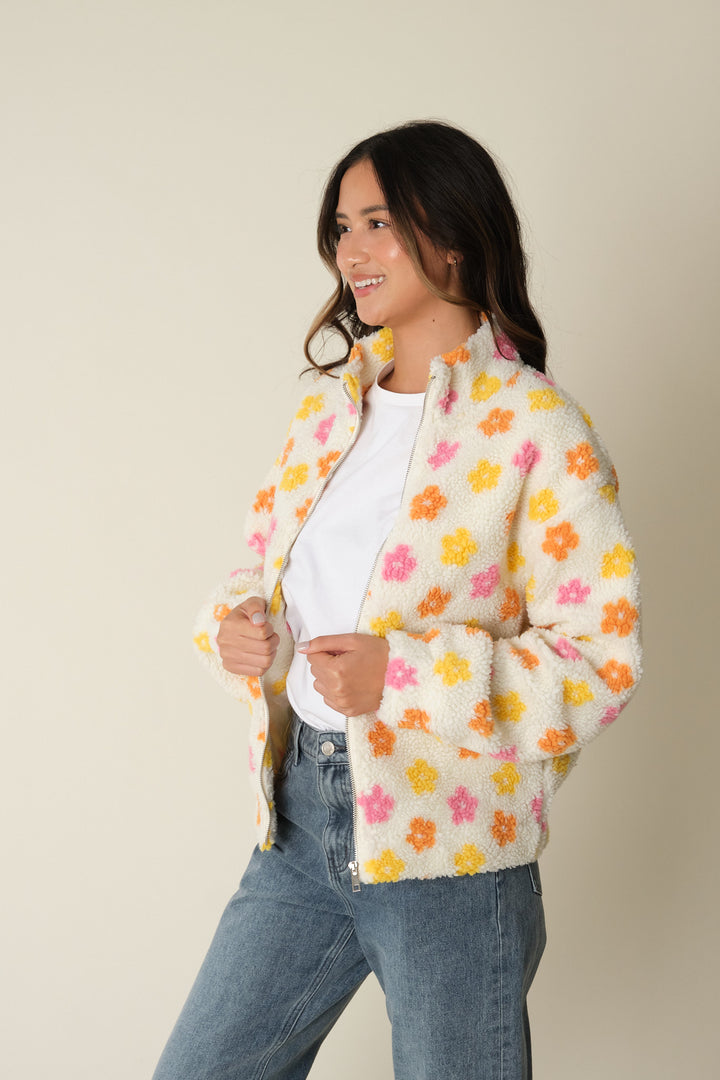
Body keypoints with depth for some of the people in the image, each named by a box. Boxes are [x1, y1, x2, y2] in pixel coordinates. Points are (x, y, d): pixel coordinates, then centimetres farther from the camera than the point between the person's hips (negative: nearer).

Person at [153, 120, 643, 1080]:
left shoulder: (536, 427, -13)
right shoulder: (329, 402, 7)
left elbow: (601, 660, -15)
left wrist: (404, 676, -25)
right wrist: (238, 625, -6)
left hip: (448, 854, -6)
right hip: (302, 808, 6)